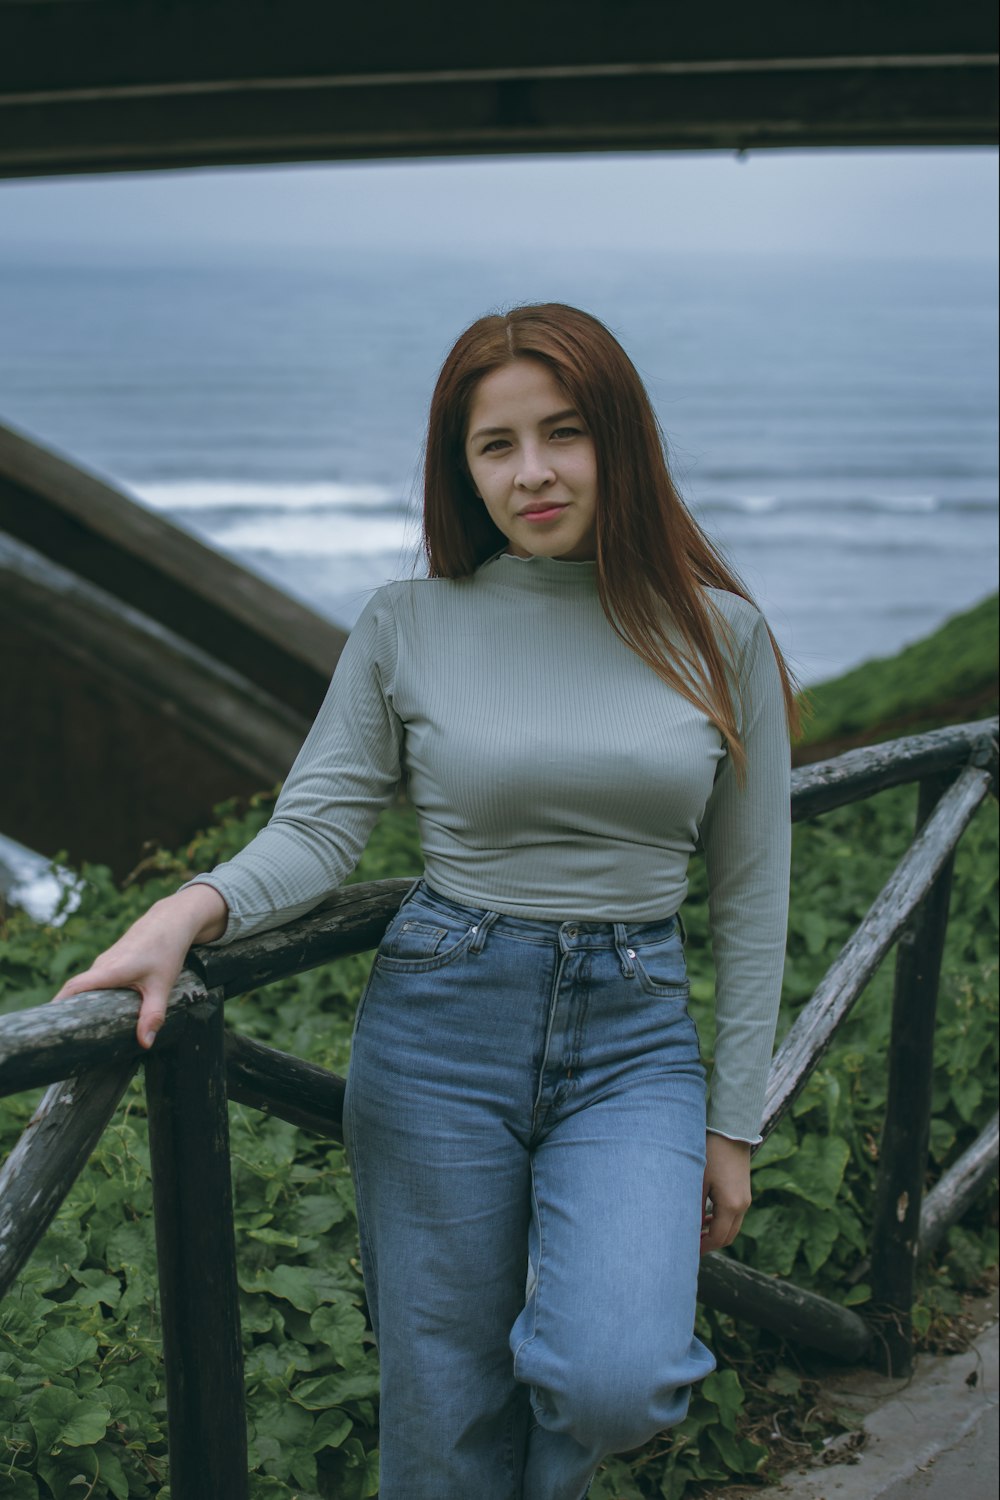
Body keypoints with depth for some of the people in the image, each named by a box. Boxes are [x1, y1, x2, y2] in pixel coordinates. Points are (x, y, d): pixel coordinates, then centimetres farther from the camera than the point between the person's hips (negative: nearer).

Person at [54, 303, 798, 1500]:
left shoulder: (717, 634, 1)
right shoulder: (407, 626, 0)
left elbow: (749, 895, 5)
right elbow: (316, 830, -3)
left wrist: (733, 1122, 6)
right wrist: (191, 910, -25)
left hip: (633, 1041, 0)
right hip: (441, 1034, 0)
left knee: (610, 1382, -20)